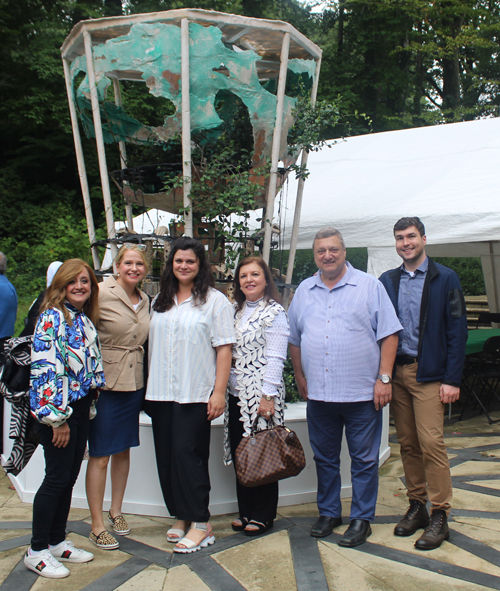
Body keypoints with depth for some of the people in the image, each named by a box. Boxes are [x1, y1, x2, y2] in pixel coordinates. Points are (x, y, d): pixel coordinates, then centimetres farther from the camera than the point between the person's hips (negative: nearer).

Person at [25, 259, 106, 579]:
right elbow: (46, 368, -20)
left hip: (81, 406, 8)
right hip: (58, 410, -8)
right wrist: (57, 418, -20)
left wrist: (88, 408, 16)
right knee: (57, 479, -1)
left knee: (69, 478, 14)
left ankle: (58, 541, 28)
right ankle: (37, 551, 13)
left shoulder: (85, 320, 12)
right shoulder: (52, 317, -13)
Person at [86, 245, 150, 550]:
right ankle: (97, 525, 15)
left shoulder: (145, 300, 9)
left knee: (124, 450, 16)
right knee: (100, 455, 2)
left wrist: (145, 386, 14)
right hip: (106, 384, -6)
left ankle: (116, 511, 33)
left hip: (134, 384, 6)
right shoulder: (102, 294, -12)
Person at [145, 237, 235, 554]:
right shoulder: (161, 301, 15)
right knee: (166, 456, 8)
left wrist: (219, 391, -13)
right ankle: (180, 517, 22)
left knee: (188, 453, -7)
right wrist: (151, 386, 13)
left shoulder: (215, 301, -2)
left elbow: (224, 348, -7)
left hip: (196, 394, -6)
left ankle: (201, 524, 4)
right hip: (161, 393, 6)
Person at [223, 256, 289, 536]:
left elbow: (274, 358, -13)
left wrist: (268, 396, -17)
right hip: (236, 395, 7)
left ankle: (263, 515, 16)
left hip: (260, 395, -7)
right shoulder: (237, 311, 15)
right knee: (239, 453, 11)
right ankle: (246, 511, 25)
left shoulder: (274, 312, -8)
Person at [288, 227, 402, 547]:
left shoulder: (369, 286, -2)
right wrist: (300, 376, 11)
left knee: (364, 460, 6)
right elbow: (295, 339, 17)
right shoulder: (304, 291, 10)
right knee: (325, 457, 15)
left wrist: (384, 378, -11)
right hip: (318, 393, 4)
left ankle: (362, 519, 20)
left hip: (362, 392, -4)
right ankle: (329, 512, 30)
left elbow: (389, 335, -5)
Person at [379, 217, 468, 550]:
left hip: (428, 373, -4)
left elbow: (457, 331, -3)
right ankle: (417, 506, 20)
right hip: (396, 372, 4)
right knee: (407, 443, 8)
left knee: (431, 442, -7)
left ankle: (440, 516, 4)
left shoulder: (445, 279, 0)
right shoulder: (387, 282, 11)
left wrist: (452, 379, -10)